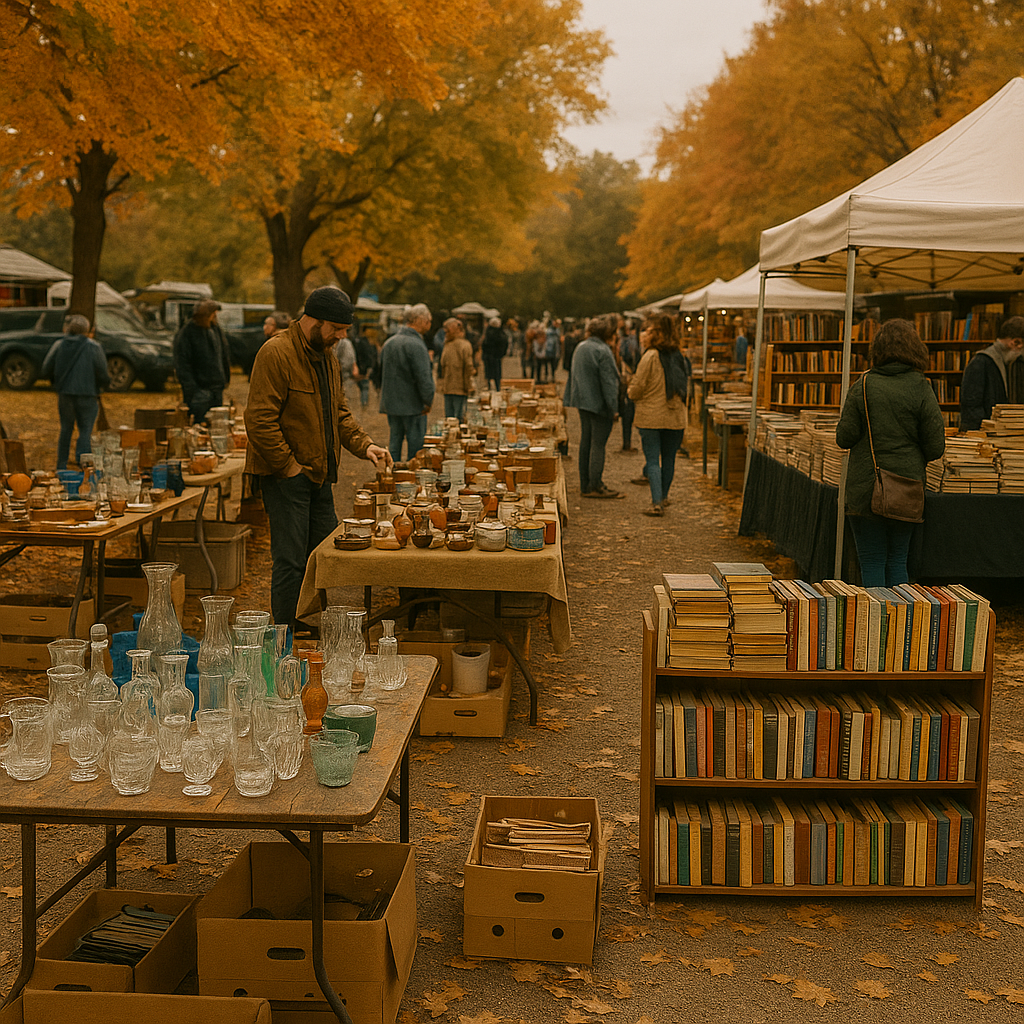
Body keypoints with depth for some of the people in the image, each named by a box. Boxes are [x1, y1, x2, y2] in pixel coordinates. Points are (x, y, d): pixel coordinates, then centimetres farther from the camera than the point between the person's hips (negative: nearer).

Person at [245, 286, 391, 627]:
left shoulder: (326, 358, 14)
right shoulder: (276, 353, -15)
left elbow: (340, 413, 20)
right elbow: (259, 420, -20)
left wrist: (364, 445, 3)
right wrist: (288, 466, -18)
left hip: (319, 476, 9)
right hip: (285, 476, -9)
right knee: (291, 561, -5)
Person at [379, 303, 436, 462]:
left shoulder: (389, 343, 10)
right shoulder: (416, 345, -17)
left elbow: (382, 374, 19)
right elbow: (423, 378, -21)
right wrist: (429, 401, -9)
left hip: (391, 404, 8)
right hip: (412, 405, -7)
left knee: (395, 442, 13)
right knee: (415, 446, 1)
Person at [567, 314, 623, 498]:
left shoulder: (580, 348, 10)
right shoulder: (603, 351, -17)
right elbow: (608, 382, -18)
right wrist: (614, 408, -16)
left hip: (583, 401, 9)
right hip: (599, 404, -9)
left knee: (586, 442, 13)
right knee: (598, 444, -3)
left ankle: (585, 484, 19)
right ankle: (594, 486, 1)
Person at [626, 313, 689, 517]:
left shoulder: (650, 356, -13)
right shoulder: (680, 357, 5)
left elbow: (636, 390, -11)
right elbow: (686, 387, 14)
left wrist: (631, 388, 10)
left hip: (650, 417, -5)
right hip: (675, 417, 5)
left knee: (652, 460, -1)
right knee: (668, 459, 15)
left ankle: (657, 503, -8)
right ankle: (663, 497, 28)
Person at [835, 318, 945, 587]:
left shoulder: (863, 386, -5)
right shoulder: (921, 388, -4)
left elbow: (844, 438, -4)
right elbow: (935, 446, -4)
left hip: (865, 488, -1)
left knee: (871, 562, 5)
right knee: (898, 560, 14)